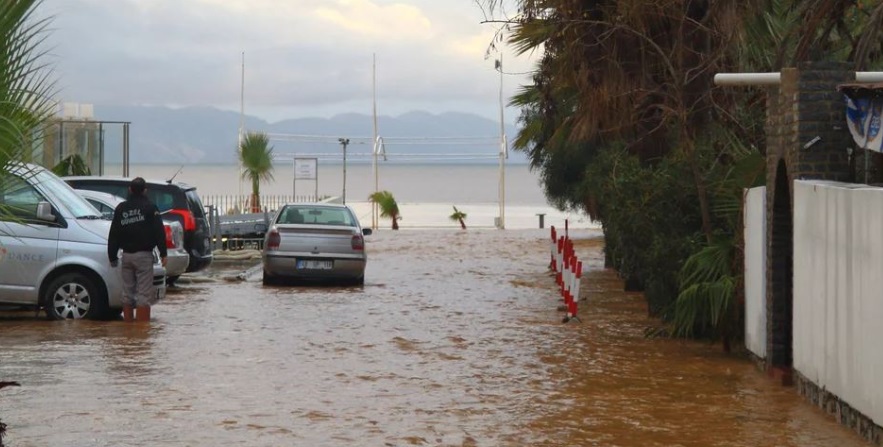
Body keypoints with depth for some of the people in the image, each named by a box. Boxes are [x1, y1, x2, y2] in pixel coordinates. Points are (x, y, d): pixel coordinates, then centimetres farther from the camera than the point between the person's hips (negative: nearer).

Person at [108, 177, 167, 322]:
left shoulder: (121, 208, 9)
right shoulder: (149, 207, -4)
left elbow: (113, 234, 12)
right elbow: (159, 231, -10)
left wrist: (112, 256, 18)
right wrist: (163, 253, -8)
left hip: (127, 255, 4)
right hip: (143, 255, -4)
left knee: (127, 292, 12)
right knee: (143, 294, -5)